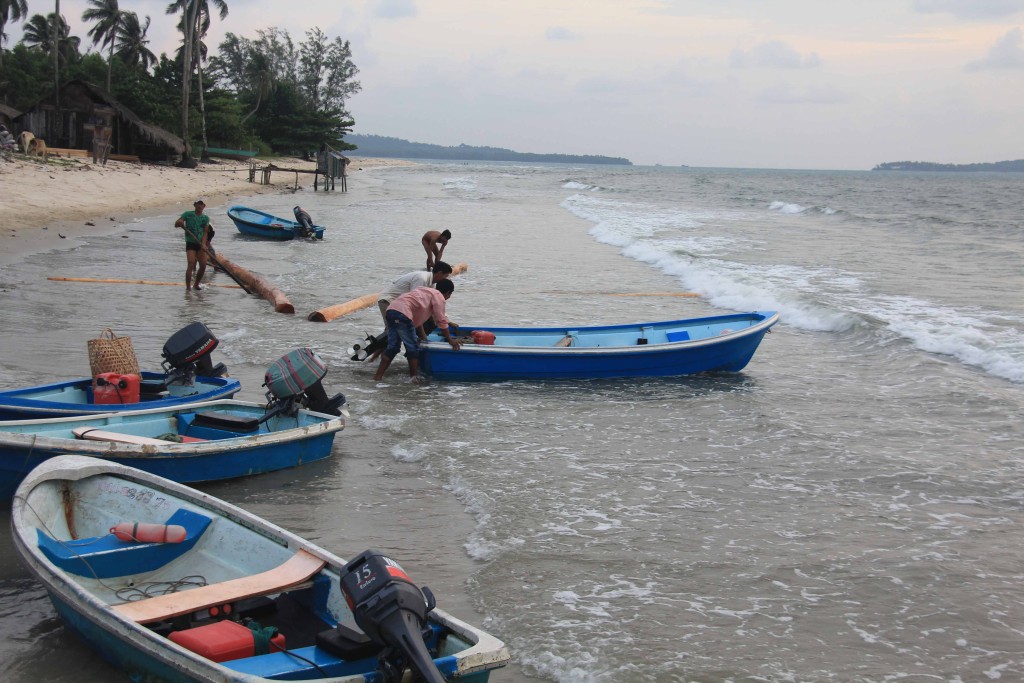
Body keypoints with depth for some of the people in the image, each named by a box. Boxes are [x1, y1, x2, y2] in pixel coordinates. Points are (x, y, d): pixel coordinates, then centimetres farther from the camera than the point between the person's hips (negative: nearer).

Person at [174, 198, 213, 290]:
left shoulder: (205, 218, 7)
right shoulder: (187, 214, -2)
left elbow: (205, 232, 1)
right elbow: (176, 224, -4)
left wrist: (203, 244, -14)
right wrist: (180, 223, -28)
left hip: (200, 244, 4)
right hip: (190, 243, -4)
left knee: (203, 266, -1)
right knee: (191, 265, -16)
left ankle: (197, 284, 19)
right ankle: (188, 287, -14)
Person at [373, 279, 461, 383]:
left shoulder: (426, 291, 31)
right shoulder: (439, 297, 5)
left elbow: (417, 316, 34)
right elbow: (441, 321, 2)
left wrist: (423, 336, 38)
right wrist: (450, 340, 9)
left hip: (391, 310, 9)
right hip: (402, 314, -9)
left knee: (393, 347, 13)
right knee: (413, 348, 1)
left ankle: (378, 376, 12)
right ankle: (414, 378, 4)